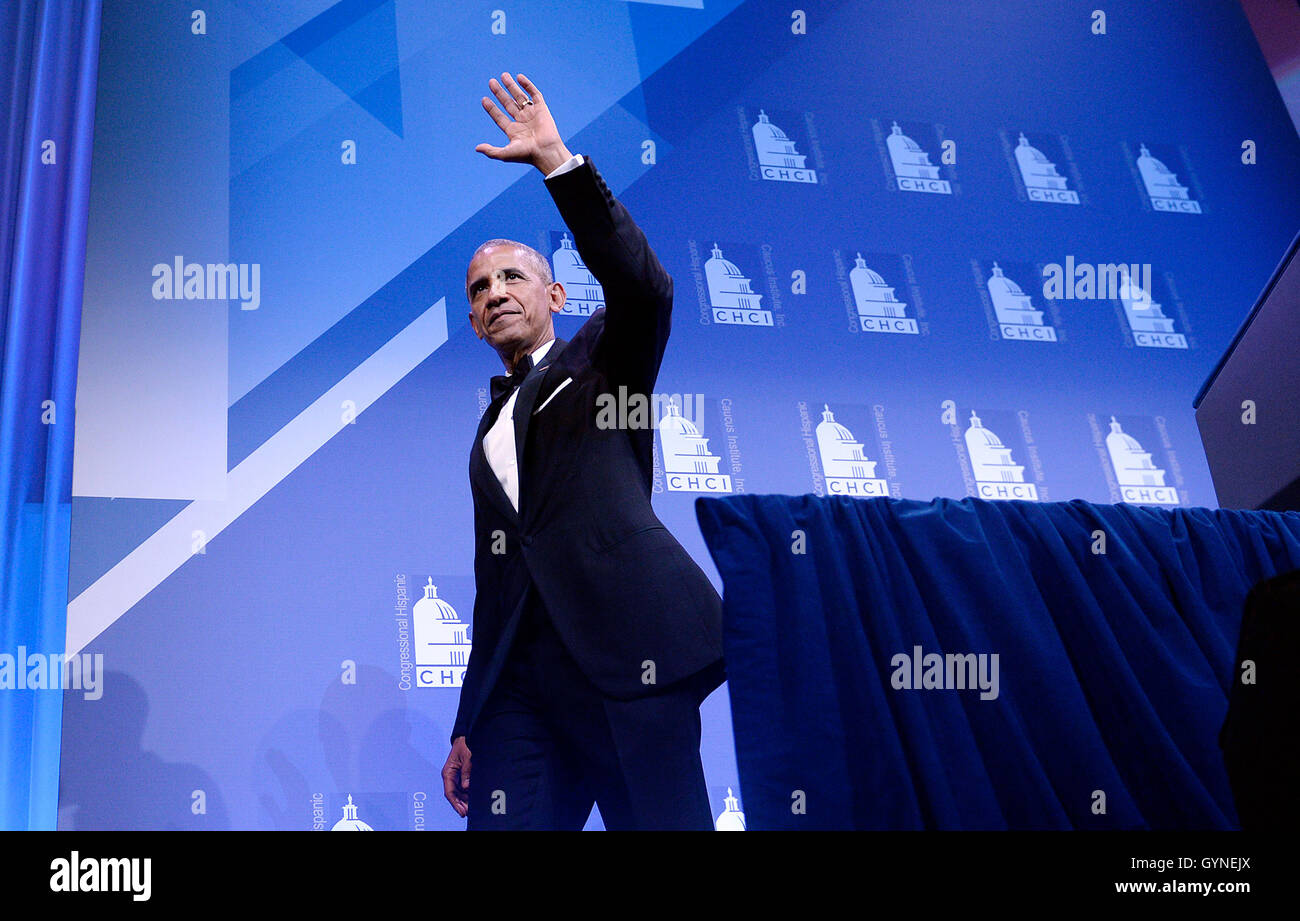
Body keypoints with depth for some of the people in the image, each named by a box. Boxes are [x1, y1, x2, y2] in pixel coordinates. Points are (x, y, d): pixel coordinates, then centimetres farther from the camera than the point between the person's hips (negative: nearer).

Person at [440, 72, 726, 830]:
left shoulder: (601, 361, 14)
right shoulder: (491, 433, 28)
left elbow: (645, 286, -10)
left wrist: (557, 161, -13)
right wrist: (468, 724, 20)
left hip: (625, 648, -5)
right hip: (521, 672, 5)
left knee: (660, 821, -11)